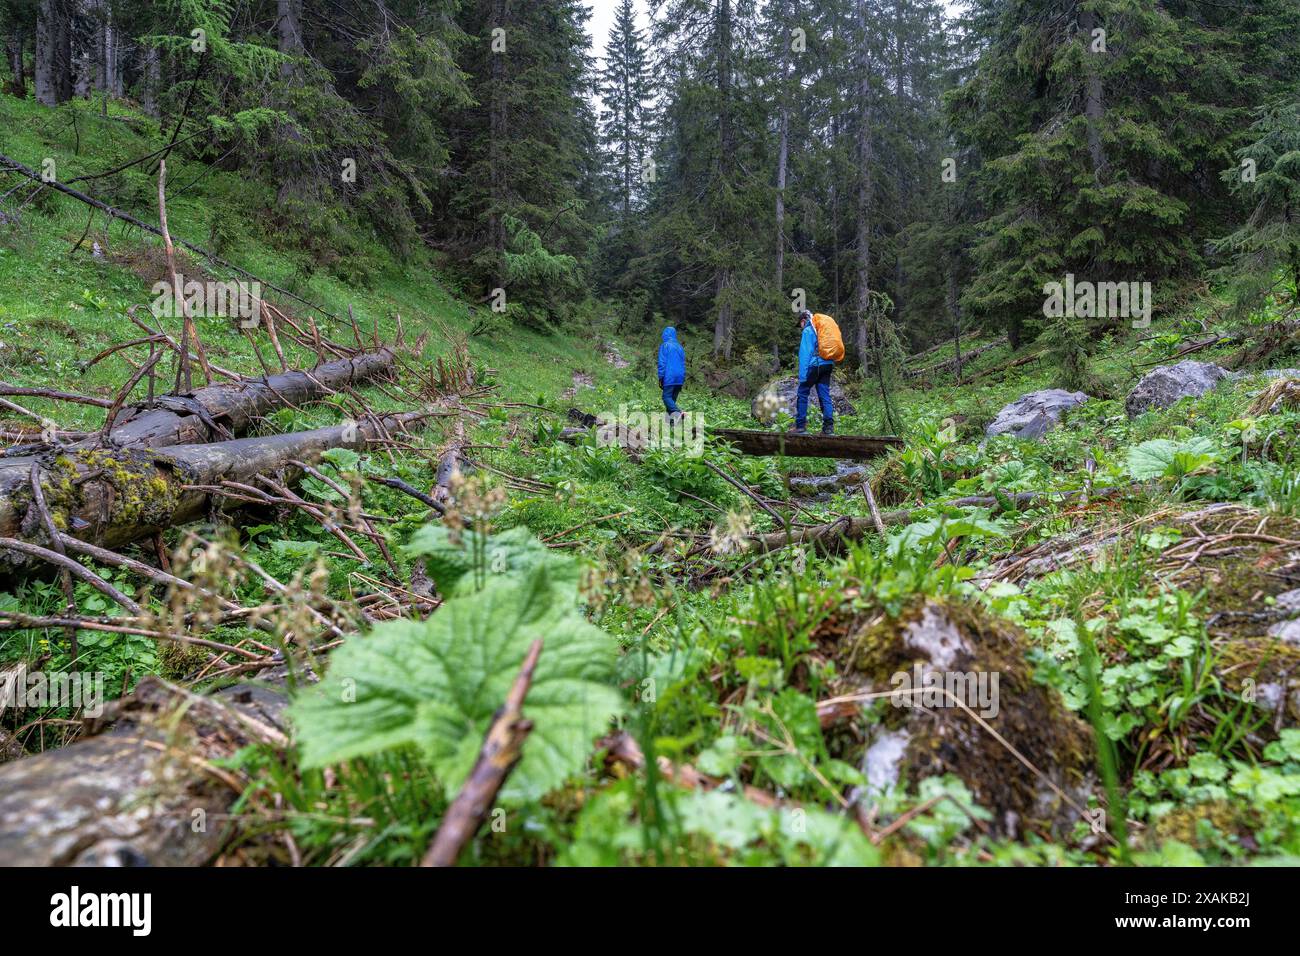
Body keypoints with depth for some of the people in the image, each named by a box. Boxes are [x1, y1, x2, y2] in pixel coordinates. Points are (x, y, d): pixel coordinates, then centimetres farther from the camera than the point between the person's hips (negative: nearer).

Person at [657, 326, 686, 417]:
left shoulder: (664, 346, -4)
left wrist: (660, 378, -6)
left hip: (669, 377, -6)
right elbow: (683, 364, 16)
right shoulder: (679, 346, 14)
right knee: (672, 398, 11)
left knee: (667, 397, -8)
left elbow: (662, 363, -8)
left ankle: (678, 413, -29)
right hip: (679, 378, 6)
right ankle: (670, 416, 8)